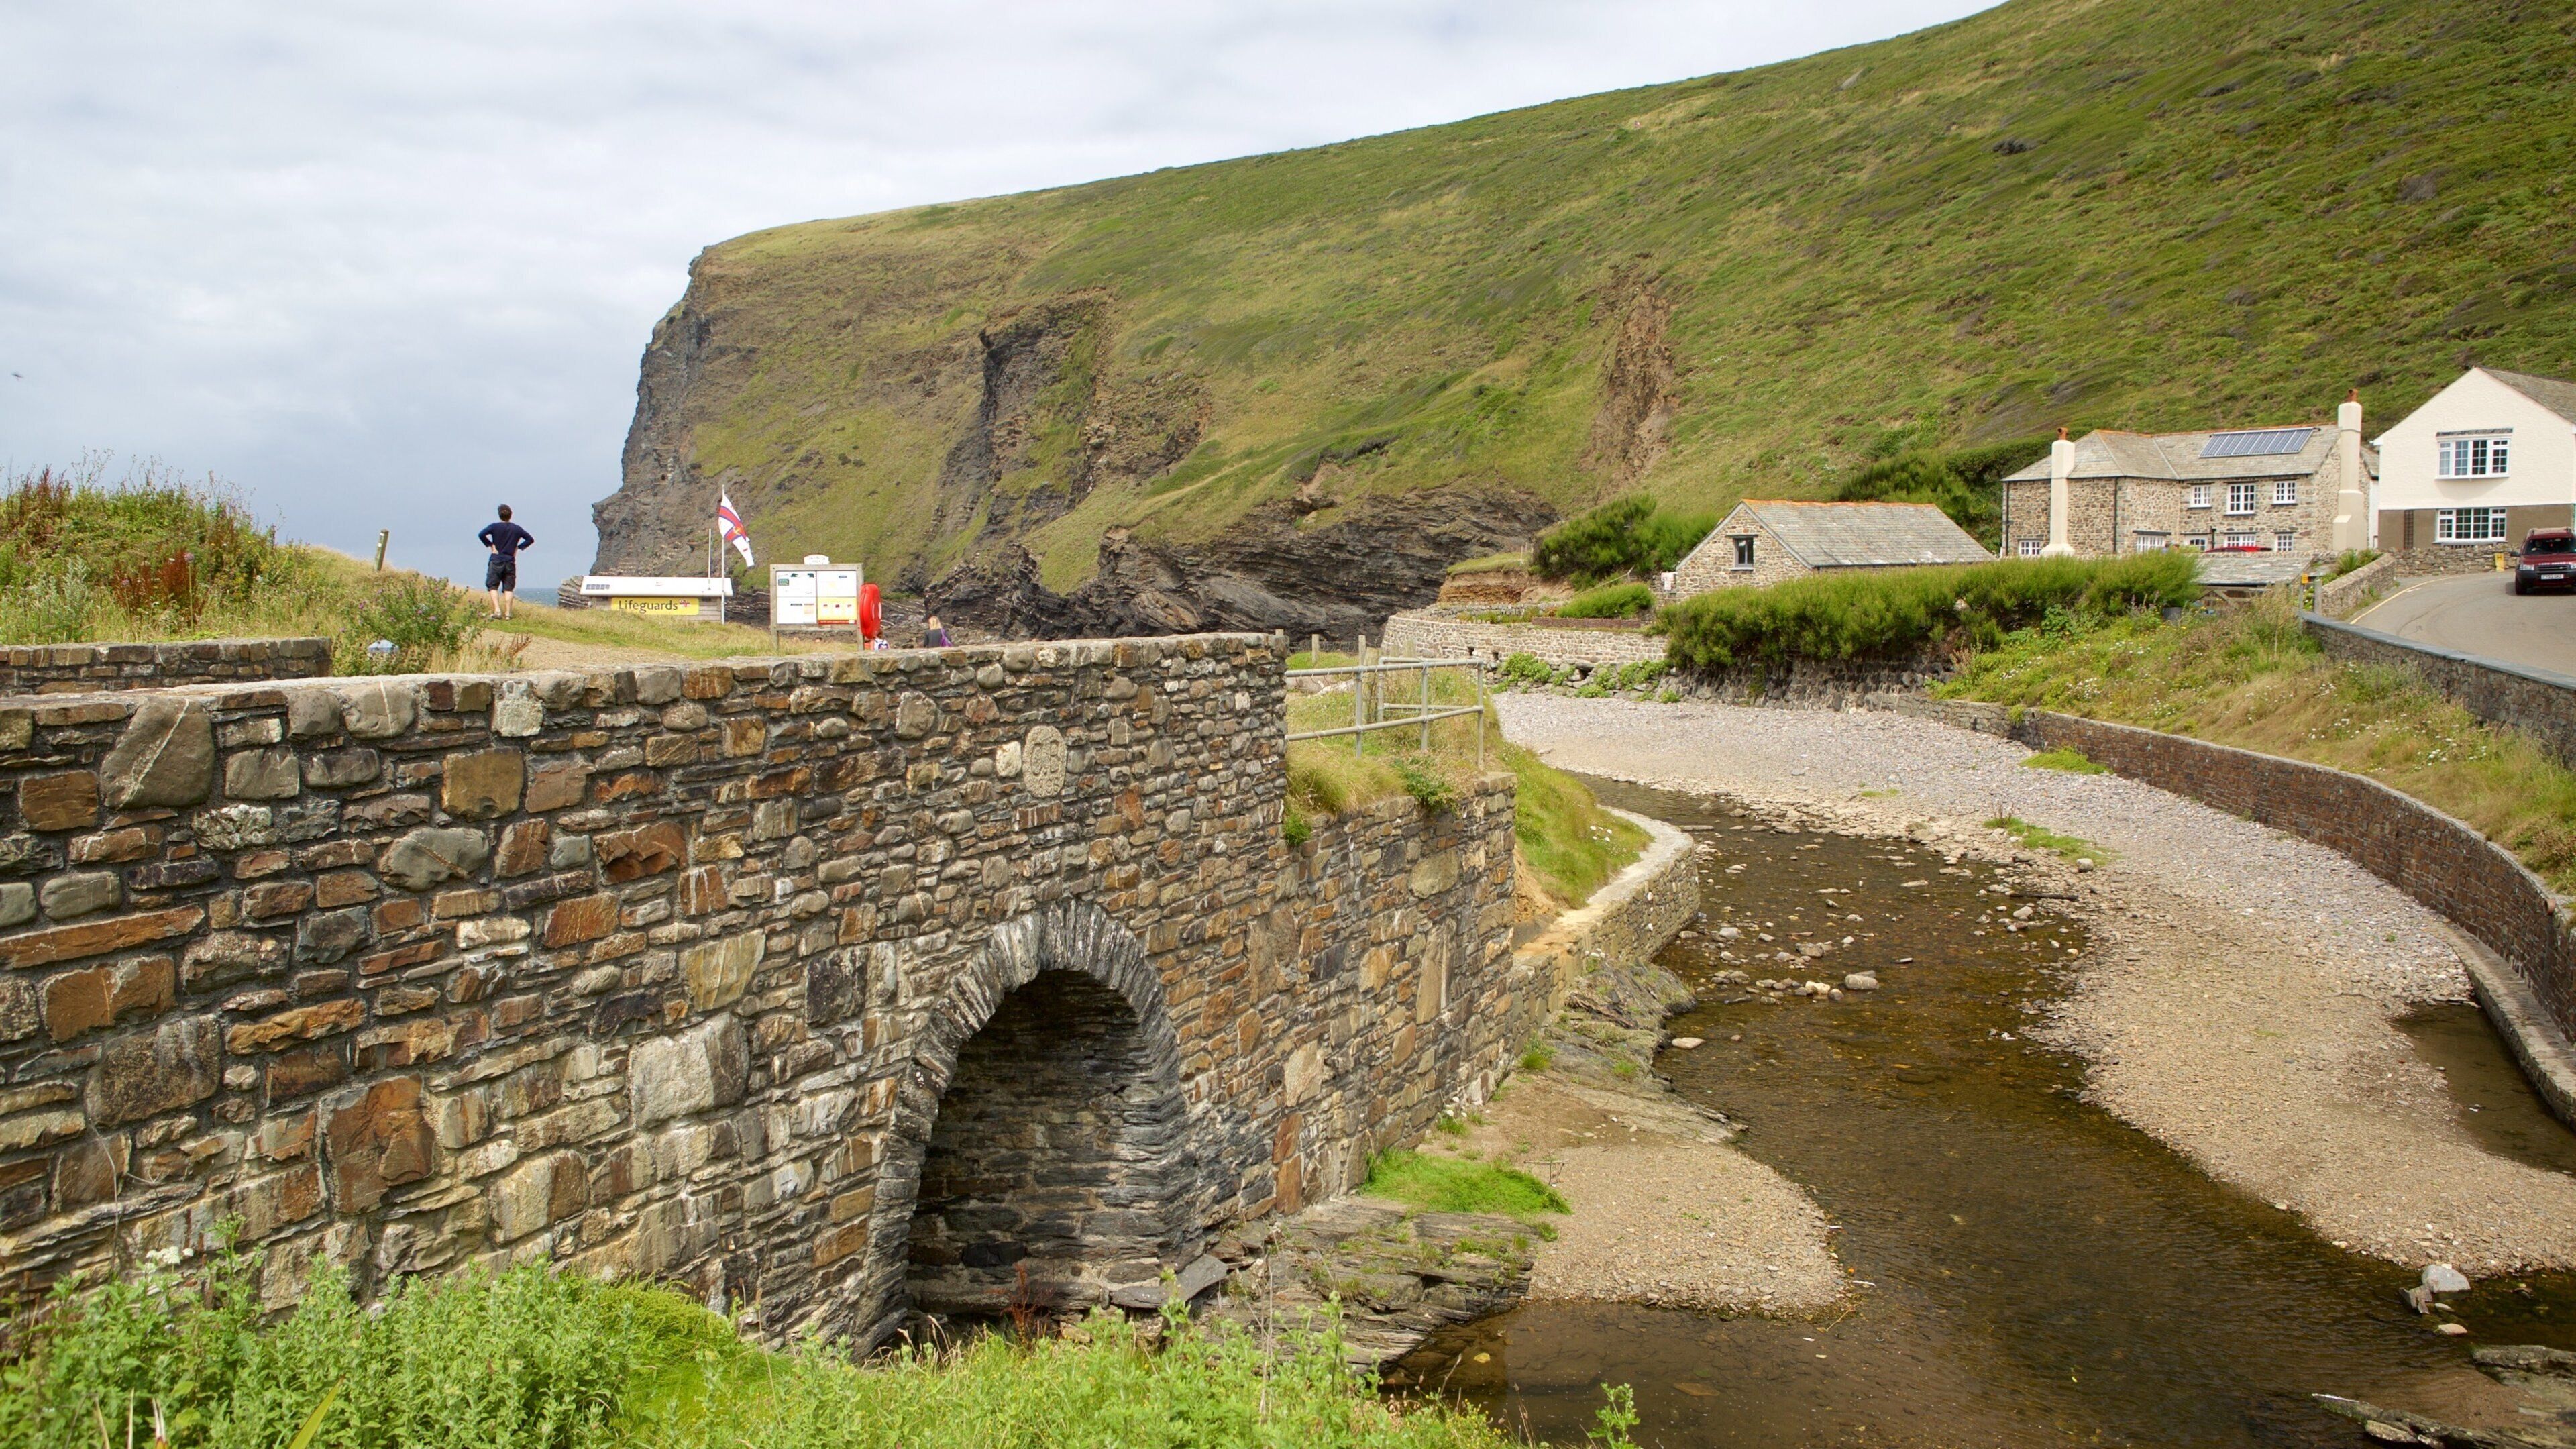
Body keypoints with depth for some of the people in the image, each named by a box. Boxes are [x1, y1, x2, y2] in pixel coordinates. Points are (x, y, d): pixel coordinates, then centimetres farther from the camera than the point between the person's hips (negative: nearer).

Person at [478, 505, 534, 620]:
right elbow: (530, 539, 10)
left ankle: (497, 610, -14)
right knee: (508, 588, 4)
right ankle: (508, 613, -5)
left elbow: (481, 534, -16)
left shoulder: (494, 527, -3)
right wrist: (518, 547, 8)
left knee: (493, 587, 0)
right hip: (510, 562, 3)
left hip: (496, 561, -3)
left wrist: (490, 545, -4)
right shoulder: (517, 529, 6)